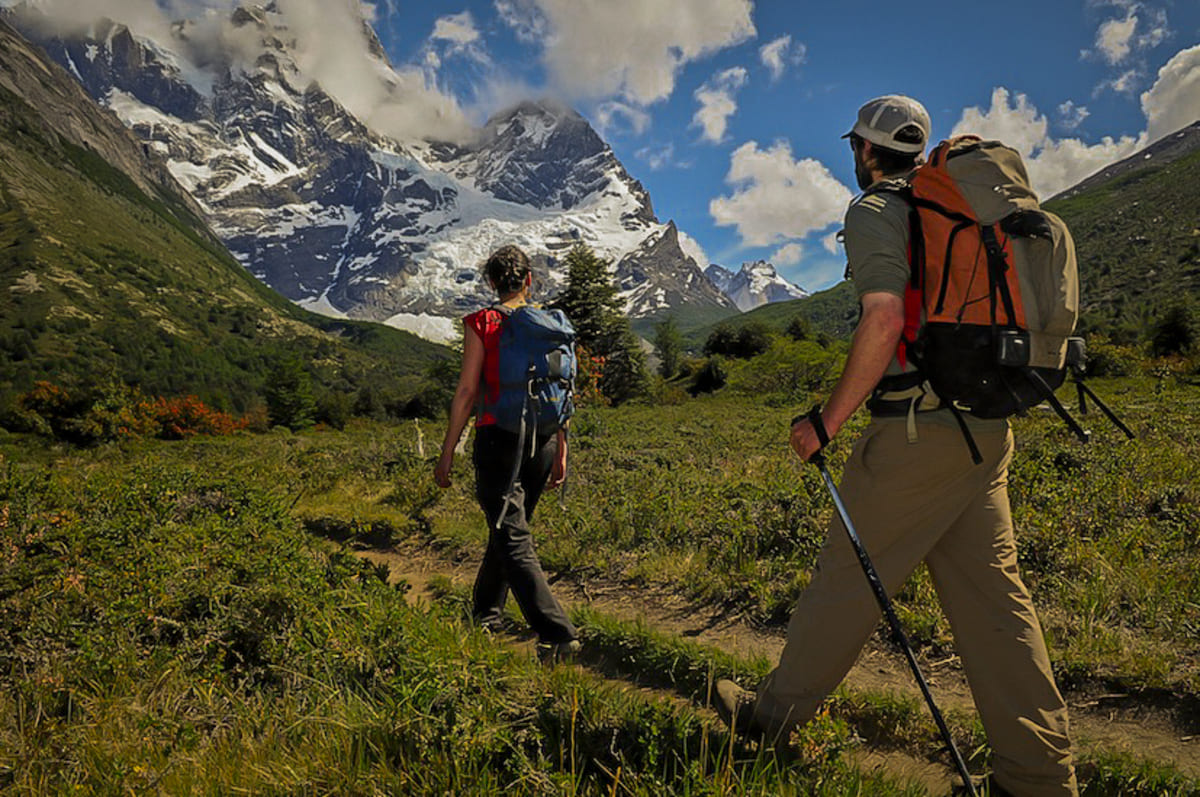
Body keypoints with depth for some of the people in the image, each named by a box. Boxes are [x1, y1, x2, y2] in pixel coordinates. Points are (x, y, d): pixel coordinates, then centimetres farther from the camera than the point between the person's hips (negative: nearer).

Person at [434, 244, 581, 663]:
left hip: (498, 439, -5)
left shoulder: (481, 323, -5)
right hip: (542, 441, 5)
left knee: (513, 542, -3)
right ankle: (486, 611, 38)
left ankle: (558, 634, -9)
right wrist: (561, 453, 14)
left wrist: (447, 453, -2)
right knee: (508, 529, 21)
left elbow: (466, 392, -8)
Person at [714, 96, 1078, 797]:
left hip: (920, 429, -8)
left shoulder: (874, 211, -6)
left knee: (848, 575, 3)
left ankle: (779, 711, 20)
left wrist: (827, 422, -15)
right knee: (992, 594, 10)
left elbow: (885, 320, -20)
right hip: (989, 428, 8)